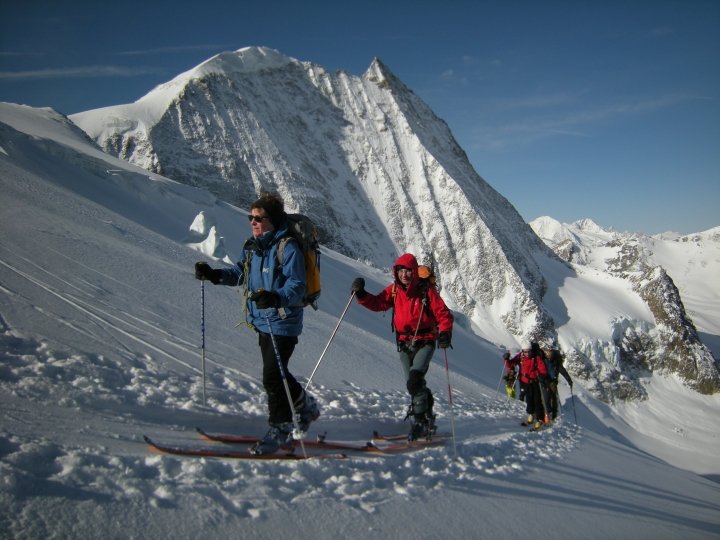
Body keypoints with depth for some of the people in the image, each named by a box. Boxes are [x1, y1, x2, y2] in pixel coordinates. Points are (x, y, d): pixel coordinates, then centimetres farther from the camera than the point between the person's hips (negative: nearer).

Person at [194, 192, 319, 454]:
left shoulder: (287, 248, -18)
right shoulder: (252, 246, 7)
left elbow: (297, 287, -22)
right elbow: (240, 273, 20)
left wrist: (275, 298, -40)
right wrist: (213, 274, 6)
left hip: (282, 323, -9)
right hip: (262, 321, 9)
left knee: (272, 377, -7)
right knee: (275, 373, 20)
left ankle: (280, 430, 9)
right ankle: (305, 406, 41)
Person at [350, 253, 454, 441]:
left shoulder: (426, 290, -10)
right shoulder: (394, 290, 2)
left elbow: (444, 314, -10)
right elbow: (377, 303, -7)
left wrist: (445, 332, -27)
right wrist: (361, 294, -23)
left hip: (425, 342, -5)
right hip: (404, 344, 5)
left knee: (415, 380, -23)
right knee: (414, 385, 12)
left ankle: (420, 422, -13)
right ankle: (427, 419, 30)